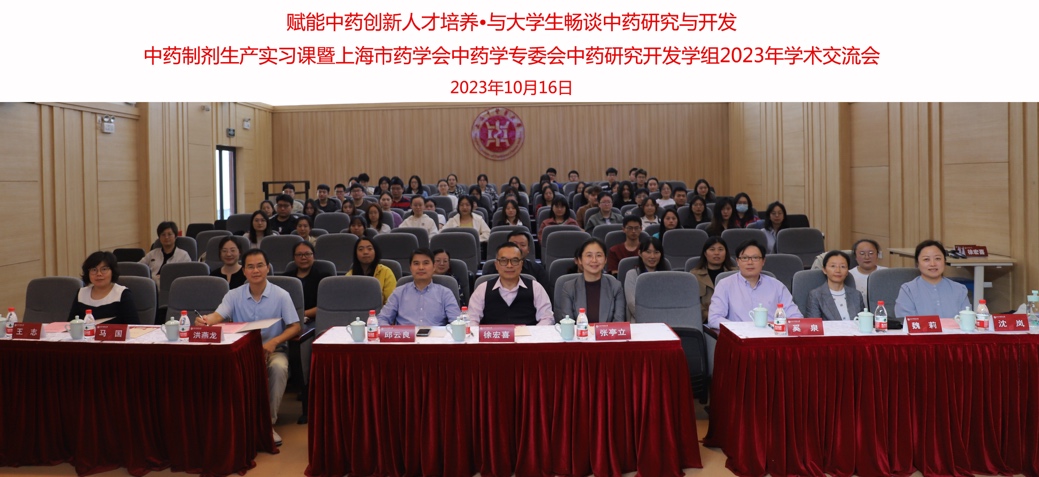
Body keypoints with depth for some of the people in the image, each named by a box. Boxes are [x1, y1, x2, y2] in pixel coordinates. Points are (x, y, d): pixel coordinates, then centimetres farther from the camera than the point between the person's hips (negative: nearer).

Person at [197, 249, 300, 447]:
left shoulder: (281, 295, -1)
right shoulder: (234, 295, 4)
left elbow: (295, 327, -4)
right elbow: (218, 316, -12)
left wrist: (274, 342, -22)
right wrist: (206, 320, -38)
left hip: (273, 350, -1)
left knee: (278, 367, -35)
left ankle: (269, 421, -20)